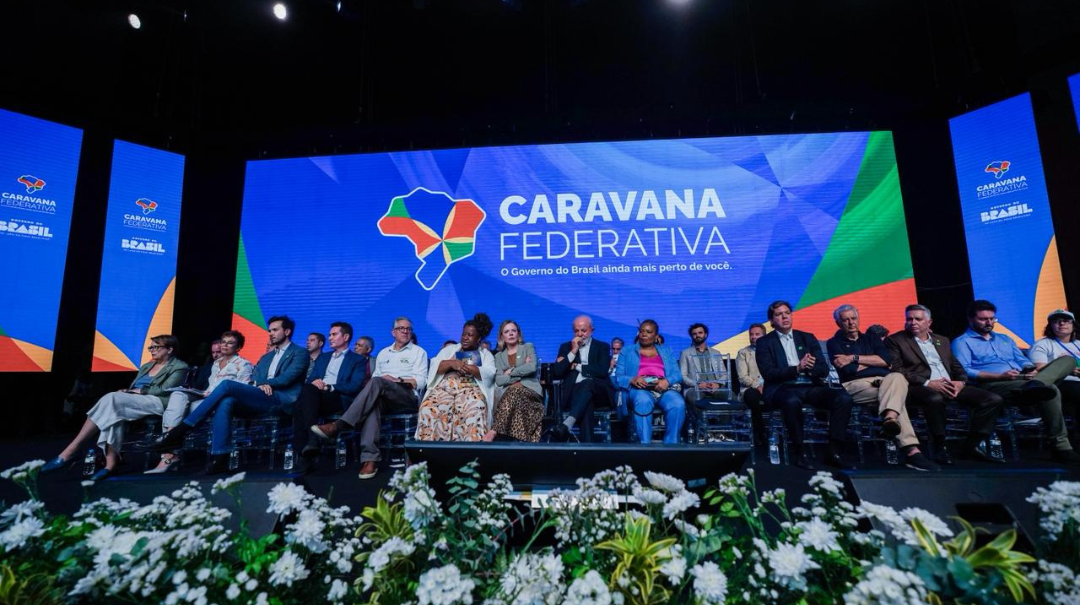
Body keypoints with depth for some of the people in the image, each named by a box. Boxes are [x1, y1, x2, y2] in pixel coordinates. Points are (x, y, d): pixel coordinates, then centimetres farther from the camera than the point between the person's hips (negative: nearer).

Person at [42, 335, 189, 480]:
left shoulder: (179, 367, 5)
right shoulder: (146, 366, 28)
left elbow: (165, 390, -8)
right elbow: (133, 388, 23)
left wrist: (139, 390, -9)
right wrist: (126, 391, 1)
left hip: (157, 403, -7)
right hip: (133, 401, 7)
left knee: (111, 399, -28)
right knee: (113, 410, -29)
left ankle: (70, 451, -27)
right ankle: (111, 463, -34)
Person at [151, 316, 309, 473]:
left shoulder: (300, 353, 10)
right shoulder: (265, 357, 31)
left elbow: (287, 378, -6)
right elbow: (252, 383, 16)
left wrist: (265, 384, -5)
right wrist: (260, 387, -6)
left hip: (281, 400, -6)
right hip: (261, 401, 6)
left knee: (227, 384, -23)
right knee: (225, 402, -27)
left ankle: (179, 432, -19)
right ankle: (219, 458, -32)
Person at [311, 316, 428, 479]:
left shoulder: (419, 352, 12)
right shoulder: (383, 353, 26)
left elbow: (421, 382, 0)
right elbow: (374, 376, 16)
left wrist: (397, 380, -9)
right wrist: (375, 386, -7)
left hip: (409, 398, -3)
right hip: (384, 398, 4)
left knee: (377, 381, -32)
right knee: (374, 401, -35)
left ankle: (337, 426, -37)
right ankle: (370, 459, -45)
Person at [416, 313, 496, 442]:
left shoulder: (485, 354, 20)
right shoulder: (450, 348, 27)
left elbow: (489, 373, -1)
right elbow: (435, 366, 11)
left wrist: (464, 367, -12)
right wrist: (452, 363, -8)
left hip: (470, 387, -2)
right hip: (446, 385, 2)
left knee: (475, 410, -38)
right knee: (428, 408, -32)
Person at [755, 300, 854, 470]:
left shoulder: (807, 338, 18)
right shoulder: (764, 342, 7)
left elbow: (824, 370, 12)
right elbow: (768, 373, -6)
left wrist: (810, 367, -12)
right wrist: (797, 368, -17)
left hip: (811, 387, 4)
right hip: (783, 389, -4)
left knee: (844, 397, -22)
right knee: (792, 401, -38)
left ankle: (833, 452, -14)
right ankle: (800, 453, -20)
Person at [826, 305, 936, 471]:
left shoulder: (871, 339, 28)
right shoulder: (834, 343, 15)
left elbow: (887, 359, 6)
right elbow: (848, 370, -3)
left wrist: (854, 358, -1)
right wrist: (875, 363, 5)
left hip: (885, 381, 3)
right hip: (856, 385, -3)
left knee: (896, 377, -34)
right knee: (895, 394, -31)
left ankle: (889, 419, -54)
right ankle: (911, 450, -40)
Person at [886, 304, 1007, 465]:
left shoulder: (942, 340, 25)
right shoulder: (895, 341, 5)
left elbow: (957, 366, 21)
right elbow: (897, 370, -7)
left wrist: (960, 382, -2)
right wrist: (927, 383, -16)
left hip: (951, 386, 7)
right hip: (920, 387, -6)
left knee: (994, 400, -11)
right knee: (935, 399, -38)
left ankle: (971, 446, -2)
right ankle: (939, 447, -19)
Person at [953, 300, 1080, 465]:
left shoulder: (1004, 339, 32)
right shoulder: (962, 342, 6)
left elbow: (1022, 360, 23)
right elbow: (964, 371, -9)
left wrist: (1031, 370, -2)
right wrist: (1000, 376, -19)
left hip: (1022, 379, 8)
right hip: (992, 384, -8)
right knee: (1050, 389, -29)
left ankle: (1035, 384, -37)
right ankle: (1061, 447, -23)